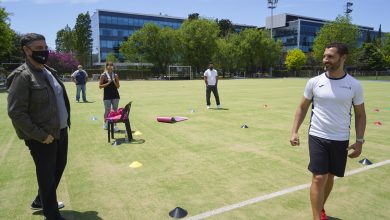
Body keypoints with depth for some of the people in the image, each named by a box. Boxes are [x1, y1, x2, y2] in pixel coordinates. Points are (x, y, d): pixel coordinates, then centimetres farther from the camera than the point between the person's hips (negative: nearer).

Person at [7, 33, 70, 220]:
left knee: (59, 168, 21)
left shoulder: (50, 71, 10)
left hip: (61, 131, 9)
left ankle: (41, 201, 44)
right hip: (43, 138, -8)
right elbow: (16, 113, -19)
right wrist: (41, 135, -19)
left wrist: (65, 122, 12)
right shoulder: (22, 76, -16)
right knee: (47, 175, 6)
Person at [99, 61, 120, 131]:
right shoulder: (103, 75, -1)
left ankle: (115, 125, 9)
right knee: (107, 111, 2)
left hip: (115, 95, 3)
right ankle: (106, 124, 20)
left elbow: (118, 86, 8)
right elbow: (100, 86, -4)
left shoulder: (115, 75, 8)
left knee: (115, 110, 3)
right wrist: (108, 83, -14)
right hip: (107, 96, -3)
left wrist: (114, 82, -10)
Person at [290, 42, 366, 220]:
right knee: (319, 178, -7)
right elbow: (302, 107, 5)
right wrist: (294, 131, -2)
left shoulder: (354, 85, -3)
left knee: (330, 177, 14)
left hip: (340, 140, 2)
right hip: (317, 137, -1)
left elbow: (360, 114, 6)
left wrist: (359, 141, -1)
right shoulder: (314, 82, -4)